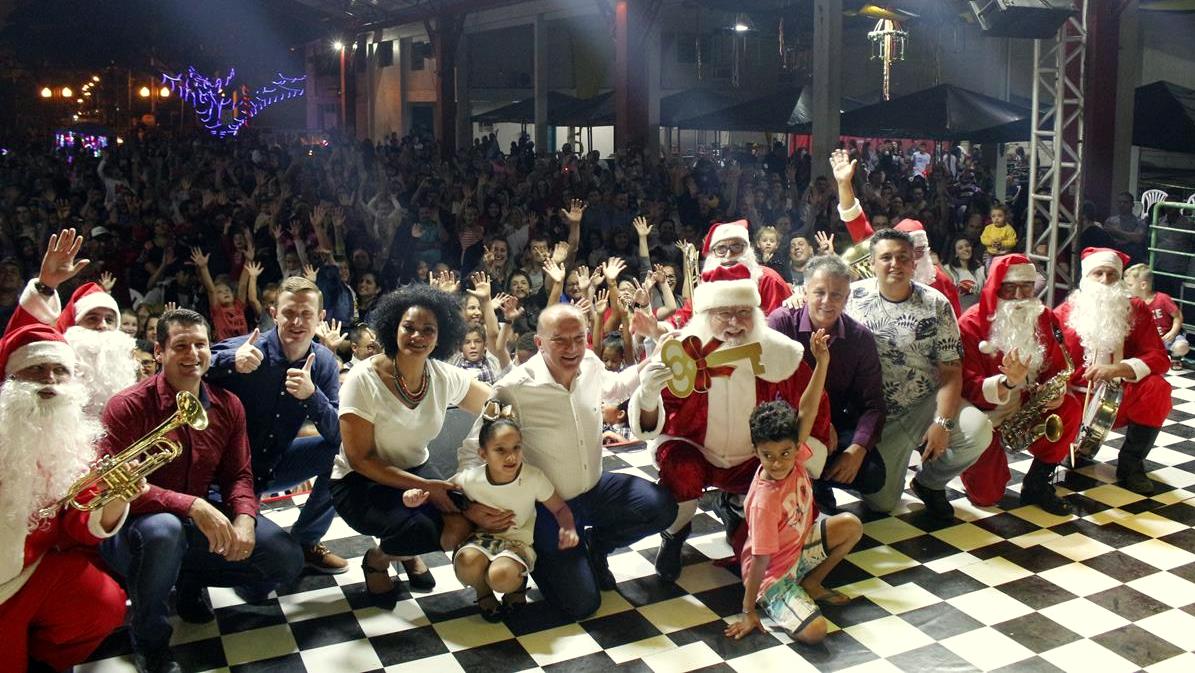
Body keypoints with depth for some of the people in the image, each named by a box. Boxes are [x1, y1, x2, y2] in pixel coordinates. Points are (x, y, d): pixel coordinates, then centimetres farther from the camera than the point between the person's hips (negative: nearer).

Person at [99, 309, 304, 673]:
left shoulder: (228, 405, 0)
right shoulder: (128, 407, -17)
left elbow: (238, 475, 3)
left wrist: (244, 518, -20)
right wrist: (191, 506, -35)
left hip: (202, 521, 5)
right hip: (136, 525, -5)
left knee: (288, 561, -7)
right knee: (163, 530, -41)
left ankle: (189, 581, 18)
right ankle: (148, 638, -12)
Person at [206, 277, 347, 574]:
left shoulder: (324, 363, -9)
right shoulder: (247, 349, -21)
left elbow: (339, 435, -17)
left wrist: (311, 395, -35)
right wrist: (230, 360, -46)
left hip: (275, 464, 5)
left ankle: (305, 540, 5)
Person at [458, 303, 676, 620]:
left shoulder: (590, 364, -9)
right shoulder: (513, 389, -27)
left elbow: (612, 388, 19)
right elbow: (472, 451, -16)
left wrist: (644, 372, 2)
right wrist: (471, 506, -29)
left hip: (596, 488, 6)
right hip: (547, 508, -5)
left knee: (662, 507, -14)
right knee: (581, 603, -9)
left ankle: (594, 545, 14)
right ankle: (537, 558, 23)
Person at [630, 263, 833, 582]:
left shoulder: (779, 352, -17)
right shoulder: (682, 352, -22)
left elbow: (813, 409, -2)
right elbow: (653, 425, -23)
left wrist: (802, 461, -14)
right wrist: (648, 396, -47)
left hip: (753, 459, 3)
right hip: (693, 451, -2)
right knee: (680, 470, -34)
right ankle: (674, 535, 2)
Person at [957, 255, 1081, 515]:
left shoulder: (1044, 318, -3)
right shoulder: (971, 325, -19)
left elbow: (1057, 367, 4)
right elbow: (969, 388, -24)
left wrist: (1057, 390, -20)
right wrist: (1008, 382, -42)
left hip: (1028, 405, 5)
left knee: (1070, 408, -24)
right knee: (986, 495, -11)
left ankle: (1038, 484, -6)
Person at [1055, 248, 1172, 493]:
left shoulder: (1136, 310, 0)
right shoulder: (1063, 313, -3)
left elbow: (1159, 358, -8)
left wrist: (1116, 369, -25)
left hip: (1119, 400, 1)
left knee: (1157, 387, -29)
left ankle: (1131, 464, -9)